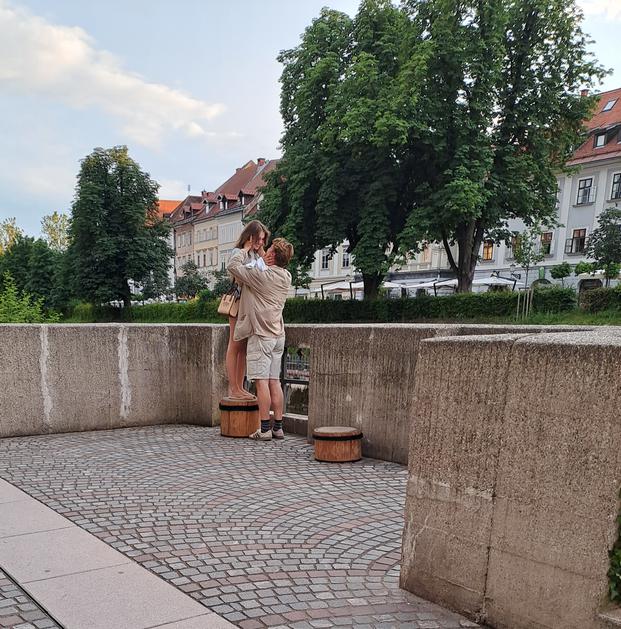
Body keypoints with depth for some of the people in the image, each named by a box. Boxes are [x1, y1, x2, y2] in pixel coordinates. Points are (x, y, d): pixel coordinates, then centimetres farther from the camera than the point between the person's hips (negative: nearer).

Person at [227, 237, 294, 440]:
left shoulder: (261, 275, -15)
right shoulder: (286, 277, 7)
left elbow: (233, 266, -7)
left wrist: (246, 248, 8)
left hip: (261, 335, -7)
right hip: (278, 336, 7)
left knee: (261, 381, -5)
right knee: (274, 381, 9)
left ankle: (265, 429, -4)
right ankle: (278, 427, 12)